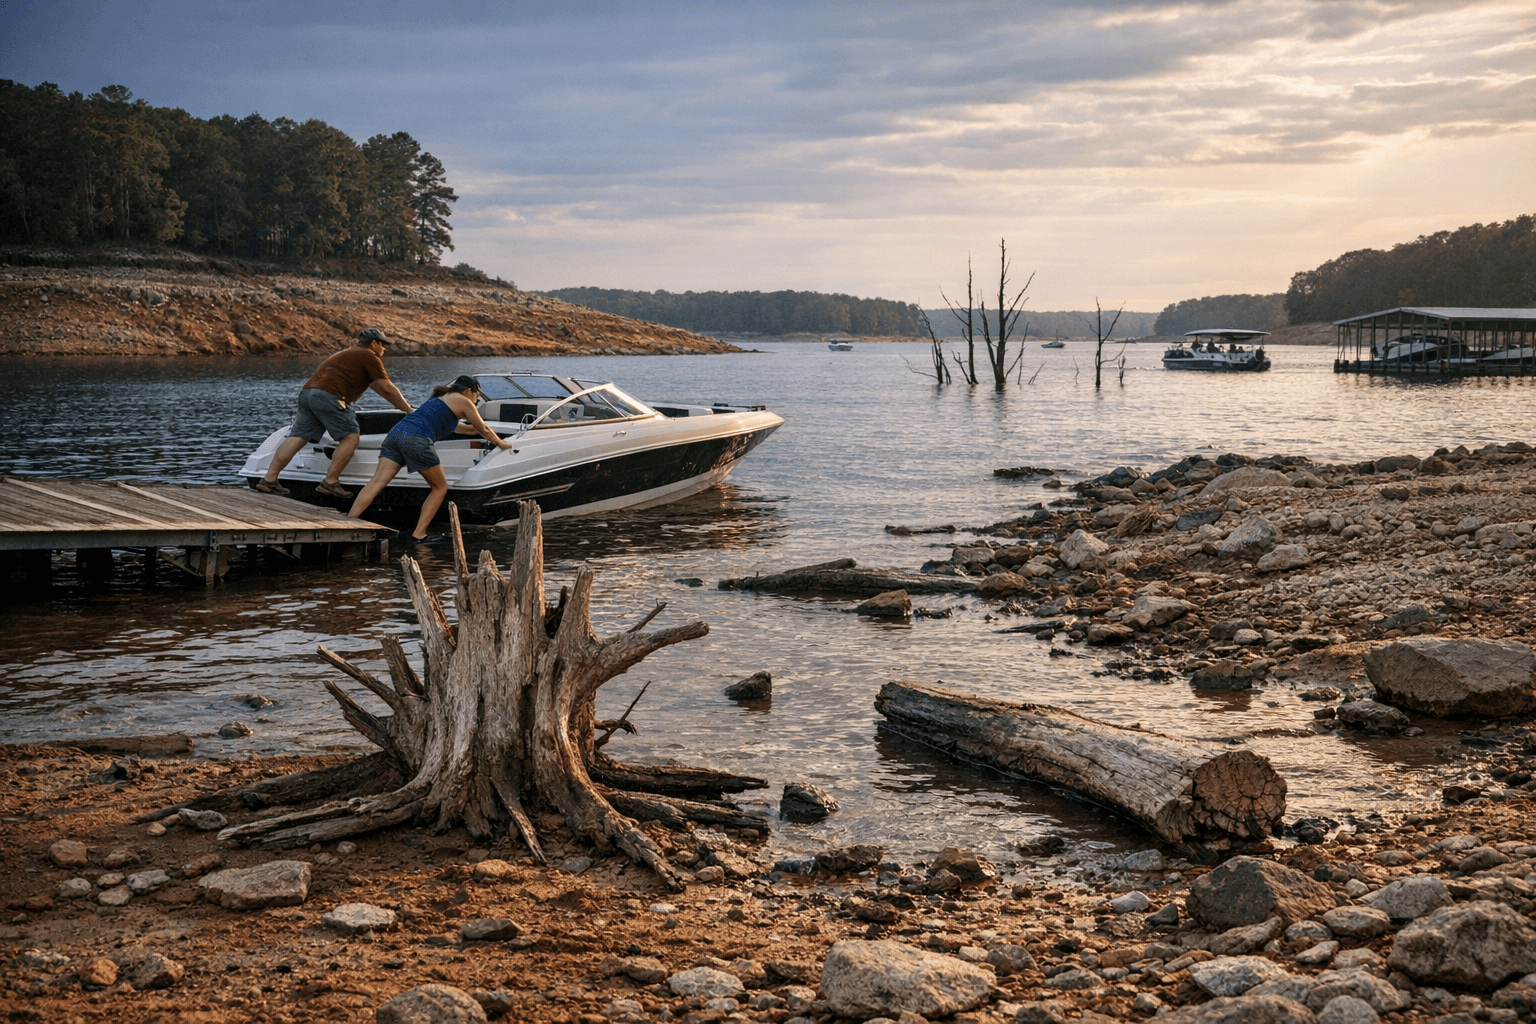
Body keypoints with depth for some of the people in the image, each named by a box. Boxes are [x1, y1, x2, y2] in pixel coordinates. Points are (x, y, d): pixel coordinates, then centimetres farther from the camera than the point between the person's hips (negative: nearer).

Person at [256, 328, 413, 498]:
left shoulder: (349, 353, 35)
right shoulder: (370, 357, 5)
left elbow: (379, 388, 42)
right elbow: (388, 390, 3)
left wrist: (403, 405, 47)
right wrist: (409, 410, 12)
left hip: (308, 390, 9)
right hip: (328, 396, -9)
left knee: (297, 437, 5)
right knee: (350, 437, -3)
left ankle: (269, 480, 0)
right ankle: (329, 483, -7)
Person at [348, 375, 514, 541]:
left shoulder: (439, 397, 36)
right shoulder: (463, 401, 14)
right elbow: (484, 430, 25)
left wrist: (473, 428, 71)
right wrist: (502, 444, 42)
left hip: (397, 432, 7)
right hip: (417, 440, -7)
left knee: (377, 482, -5)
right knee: (440, 488, 10)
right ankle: (419, 534, 1)